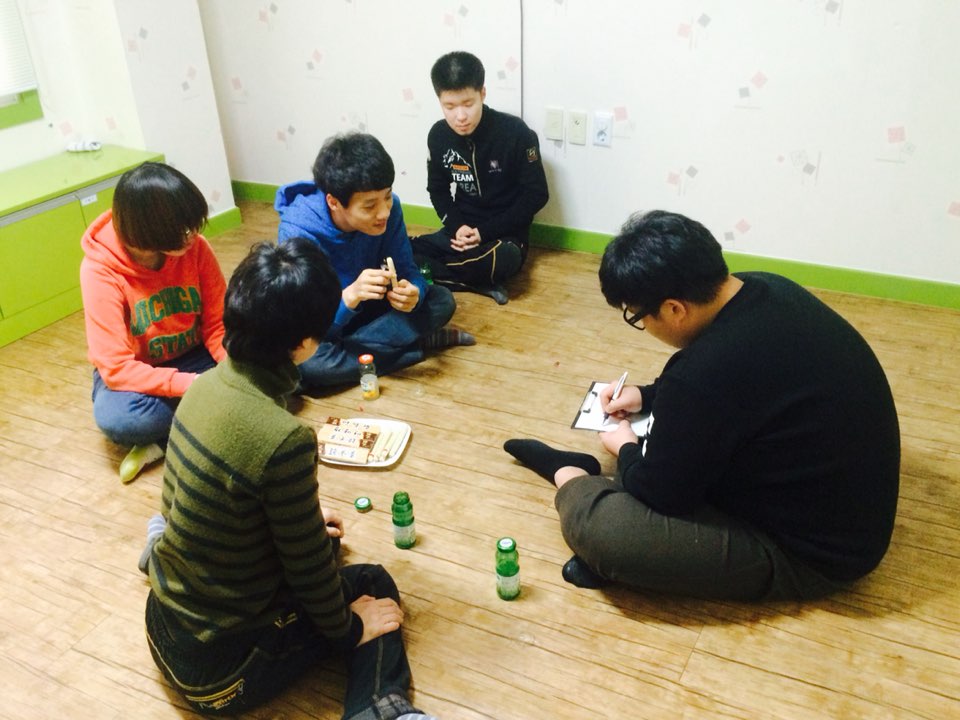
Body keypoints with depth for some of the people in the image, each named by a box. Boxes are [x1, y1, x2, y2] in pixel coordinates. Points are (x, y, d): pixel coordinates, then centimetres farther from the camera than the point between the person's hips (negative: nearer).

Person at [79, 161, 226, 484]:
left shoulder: (195, 247, -17)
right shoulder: (100, 271, -25)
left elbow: (218, 323, -10)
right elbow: (116, 368, -27)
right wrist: (193, 385, -37)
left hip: (192, 358, 4)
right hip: (133, 372, -3)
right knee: (115, 418, -36)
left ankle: (163, 438, -18)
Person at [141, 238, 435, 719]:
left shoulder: (206, 386, -8)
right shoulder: (283, 439, -32)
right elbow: (308, 567, -18)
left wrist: (303, 514, 21)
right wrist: (347, 628, 2)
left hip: (164, 625, 7)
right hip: (217, 669, -7)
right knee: (373, 585, 12)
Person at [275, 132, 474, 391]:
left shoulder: (389, 208, -20)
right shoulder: (298, 232, -32)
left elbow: (407, 271, -12)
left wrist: (411, 292, -37)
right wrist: (350, 295, -50)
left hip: (366, 308, 4)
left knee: (441, 301, -16)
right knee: (304, 363, -37)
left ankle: (345, 351, -18)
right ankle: (417, 344, -20)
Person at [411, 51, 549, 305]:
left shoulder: (515, 132, -15)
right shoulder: (438, 135, -3)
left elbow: (536, 194, -11)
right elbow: (437, 189, 10)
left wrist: (485, 232, -17)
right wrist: (456, 226, -11)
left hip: (504, 233, -4)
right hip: (461, 230, 4)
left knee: (503, 259, -39)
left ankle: (437, 273, -13)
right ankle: (480, 280, -14)